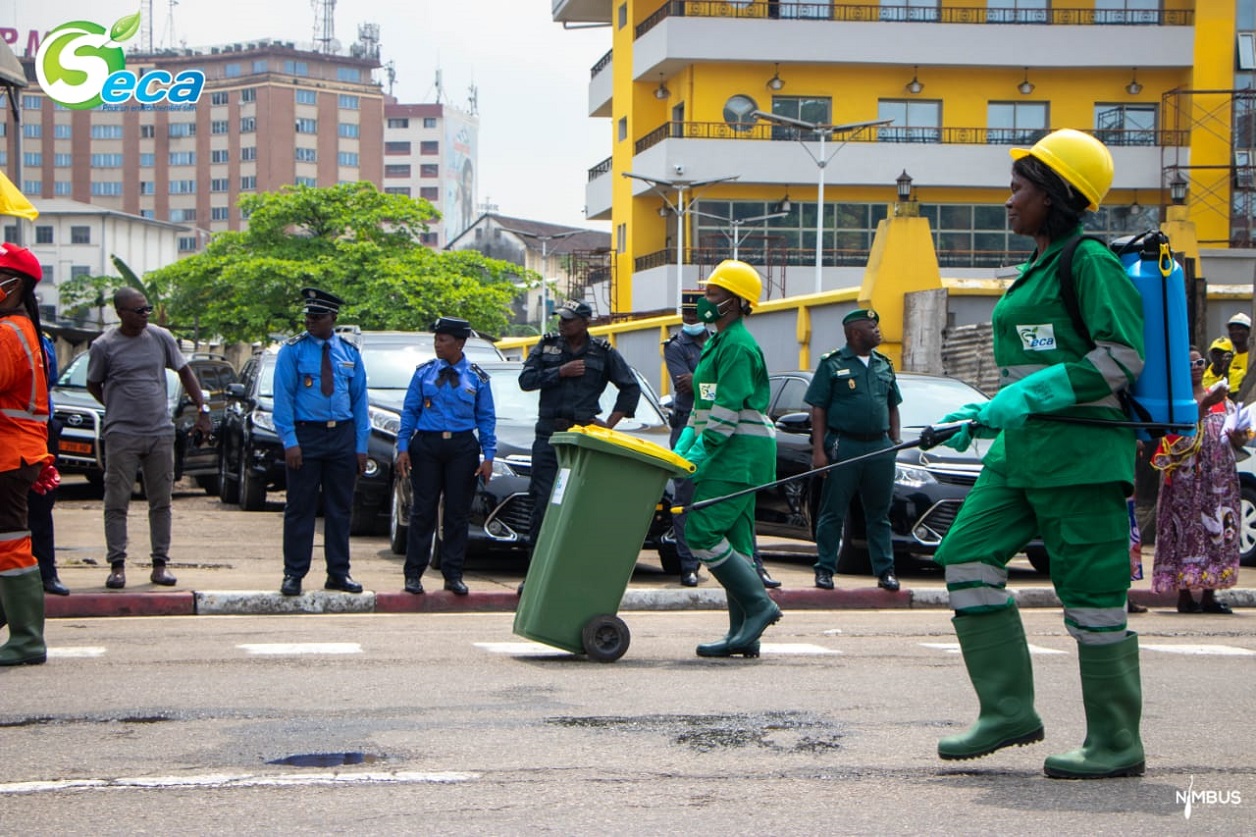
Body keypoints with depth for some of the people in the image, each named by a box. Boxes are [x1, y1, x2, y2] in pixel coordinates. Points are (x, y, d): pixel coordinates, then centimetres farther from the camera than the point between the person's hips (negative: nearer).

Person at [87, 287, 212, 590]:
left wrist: (202, 409, 9)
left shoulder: (161, 338, 5)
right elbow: (94, 385, 9)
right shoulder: (104, 346, -3)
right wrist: (118, 409, 4)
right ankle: (117, 565, 2)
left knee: (161, 502, 6)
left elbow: (185, 372, 14)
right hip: (122, 435, -3)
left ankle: (160, 564, 11)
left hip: (161, 432, 3)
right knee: (117, 503, -3)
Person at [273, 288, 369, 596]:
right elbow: (283, 397, -5)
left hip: (343, 435, 3)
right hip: (305, 434, -3)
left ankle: (338, 573, 14)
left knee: (340, 508, 7)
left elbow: (360, 399, 9)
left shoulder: (349, 353, 8)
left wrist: (361, 445, 4)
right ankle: (294, 574, 3)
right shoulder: (293, 350, -1)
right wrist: (290, 441, -13)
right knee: (300, 507, -2)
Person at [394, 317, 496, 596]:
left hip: (462, 447, 0)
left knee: (458, 512, 2)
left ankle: (453, 575, 10)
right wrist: (403, 447, -3)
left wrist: (488, 456, -1)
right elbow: (409, 411, 7)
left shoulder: (476, 377, 5)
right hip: (426, 444, 0)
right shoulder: (424, 373, 6)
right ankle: (413, 574, 3)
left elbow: (486, 418, 7)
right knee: (423, 510, -1)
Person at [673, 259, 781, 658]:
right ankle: (744, 633, 9)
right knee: (734, 539, 8)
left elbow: (729, 409, -20)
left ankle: (758, 604, -10)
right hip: (732, 454, 10)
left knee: (702, 532, -14)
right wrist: (684, 444, 14)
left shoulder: (737, 345, -13)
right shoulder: (718, 342, 19)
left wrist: (700, 453, -18)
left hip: (740, 452, -10)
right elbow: (704, 406, 23)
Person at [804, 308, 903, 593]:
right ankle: (825, 569, 7)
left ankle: (885, 570, 12)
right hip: (843, 447, -4)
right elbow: (818, 409, -3)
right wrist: (818, 450, -10)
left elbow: (892, 407, 21)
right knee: (833, 513, 1)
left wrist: (895, 441, 11)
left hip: (879, 448, 4)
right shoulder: (833, 364, -1)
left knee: (879, 514, 8)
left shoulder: (884, 365, 14)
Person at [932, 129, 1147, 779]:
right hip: (1023, 448, 10)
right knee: (968, 556, 2)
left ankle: (1117, 744, 5)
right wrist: (990, 414, 15)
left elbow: (1122, 358, -19)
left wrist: (1025, 399, -20)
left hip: (1079, 449, -10)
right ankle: (1008, 711, 8)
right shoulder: (1038, 268, 18)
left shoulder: (1091, 262, -10)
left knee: (1090, 591, -5)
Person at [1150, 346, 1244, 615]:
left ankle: (1209, 595, 7)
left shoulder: (1222, 401, 16)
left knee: (1218, 530, 2)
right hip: (1185, 479, -5)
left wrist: (1238, 437, -8)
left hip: (1220, 478, 5)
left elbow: (1235, 440, 15)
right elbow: (1183, 434, -15)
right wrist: (1204, 406, -24)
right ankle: (1185, 595, -5)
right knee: (1188, 530, -8)